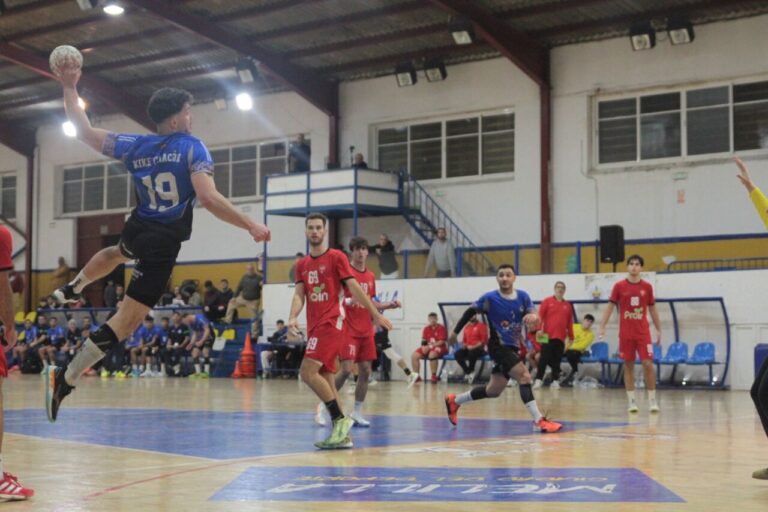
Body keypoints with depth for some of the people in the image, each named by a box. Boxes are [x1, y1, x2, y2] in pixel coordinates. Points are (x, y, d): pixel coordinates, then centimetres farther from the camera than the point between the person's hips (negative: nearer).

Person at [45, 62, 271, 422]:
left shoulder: (134, 146, 1)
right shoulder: (192, 148, -14)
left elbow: (84, 130, 10)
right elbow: (208, 198, -26)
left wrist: (69, 88, 21)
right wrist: (250, 225, -24)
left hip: (137, 229, 7)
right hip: (162, 244, -7)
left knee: (119, 253, 45)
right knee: (126, 321, -6)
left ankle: (70, 290, 62)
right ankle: (65, 379, -10)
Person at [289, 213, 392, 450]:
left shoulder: (336, 257, -1)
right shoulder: (302, 265, 16)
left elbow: (354, 288, -3)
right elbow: (299, 295, 8)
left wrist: (377, 315, -3)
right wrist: (293, 317, -12)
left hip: (331, 322, -7)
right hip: (315, 325, 7)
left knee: (308, 372, -20)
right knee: (325, 378, 4)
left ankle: (340, 419, -13)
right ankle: (342, 435, 8)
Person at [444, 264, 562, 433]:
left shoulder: (523, 296, 1)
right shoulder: (490, 298, -10)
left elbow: (534, 315, -7)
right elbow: (470, 311, 3)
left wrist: (533, 316, -32)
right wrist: (455, 332, 8)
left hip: (513, 347, 6)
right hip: (499, 347, -6)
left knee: (494, 391, 14)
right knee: (524, 376, -24)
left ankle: (454, 400, 33)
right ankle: (539, 421, -25)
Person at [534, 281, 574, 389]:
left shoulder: (568, 305, 12)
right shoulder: (547, 301, 4)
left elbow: (570, 323, 13)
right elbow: (540, 316, -3)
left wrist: (571, 337, 12)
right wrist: (539, 329, -13)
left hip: (561, 337, 3)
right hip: (547, 336, -3)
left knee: (557, 360, 5)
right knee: (544, 358, -7)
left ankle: (555, 381, 11)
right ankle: (538, 380, -4)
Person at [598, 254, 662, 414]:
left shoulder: (647, 287, 3)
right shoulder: (619, 286, 0)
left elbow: (652, 309, 11)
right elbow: (610, 307, 4)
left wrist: (659, 330, 9)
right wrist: (602, 327, -3)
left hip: (643, 333, 0)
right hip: (625, 333, 0)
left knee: (648, 364, -6)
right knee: (628, 365, 3)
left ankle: (652, 400, 1)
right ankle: (632, 401, 9)